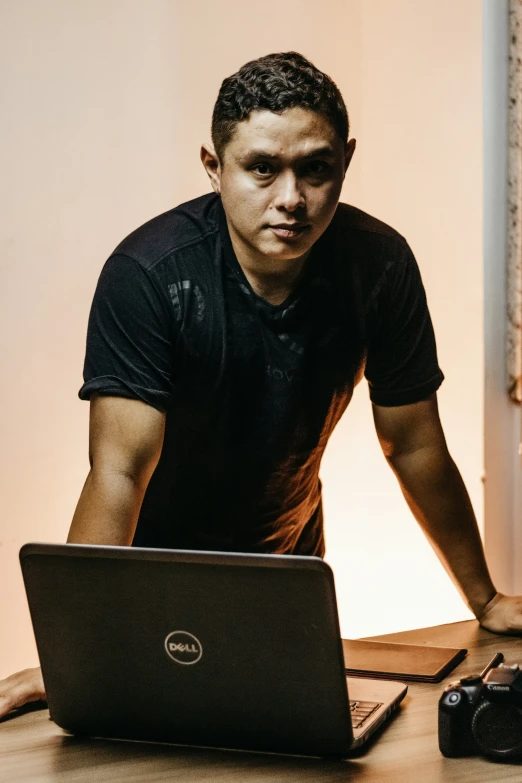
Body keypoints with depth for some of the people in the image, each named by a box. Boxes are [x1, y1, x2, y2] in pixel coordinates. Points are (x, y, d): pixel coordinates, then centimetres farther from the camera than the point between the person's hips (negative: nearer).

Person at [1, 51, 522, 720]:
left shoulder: (379, 264, -17)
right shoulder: (147, 274, -28)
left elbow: (413, 447, -7)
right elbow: (119, 470, -33)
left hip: (290, 553, 3)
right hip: (160, 567, -3)